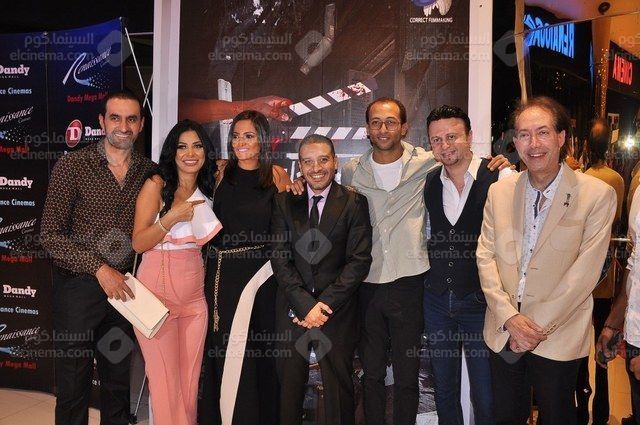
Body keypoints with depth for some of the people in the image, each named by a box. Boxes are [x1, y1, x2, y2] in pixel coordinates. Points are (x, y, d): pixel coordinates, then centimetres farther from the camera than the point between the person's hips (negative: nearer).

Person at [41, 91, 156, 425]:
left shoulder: (149, 171, 3)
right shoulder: (72, 166, -7)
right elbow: (51, 235, -10)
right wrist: (100, 269, -16)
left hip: (124, 289, 3)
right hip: (78, 285, -3)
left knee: (118, 381, 17)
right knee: (73, 385, 9)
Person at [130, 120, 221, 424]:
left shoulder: (209, 188, 8)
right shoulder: (156, 185, -5)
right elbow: (138, 243, -7)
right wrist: (172, 217, -19)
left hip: (195, 291, 4)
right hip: (158, 289, -4)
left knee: (190, 377, 10)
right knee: (165, 378, 3)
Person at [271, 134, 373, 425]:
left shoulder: (354, 203, -2)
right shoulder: (284, 202, 3)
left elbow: (359, 260, -8)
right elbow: (280, 259, -2)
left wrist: (324, 304, -13)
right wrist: (305, 304, -12)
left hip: (337, 312, -1)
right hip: (292, 309, 2)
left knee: (339, 386, 9)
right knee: (289, 385, 12)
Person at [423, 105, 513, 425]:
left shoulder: (502, 178, -12)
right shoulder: (428, 182, 5)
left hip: (482, 302, -4)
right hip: (436, 300, 5)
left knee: (485, 397, 6)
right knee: (443, 389, 18)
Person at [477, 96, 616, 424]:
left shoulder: (598, 194, -9)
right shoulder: (499, 192, 3)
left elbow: (585, 271, -13)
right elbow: (485, 256, 1)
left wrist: (538, 327, -14)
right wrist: (509, 317, -11)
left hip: (558, 337, -3)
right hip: (503, 333, 3)